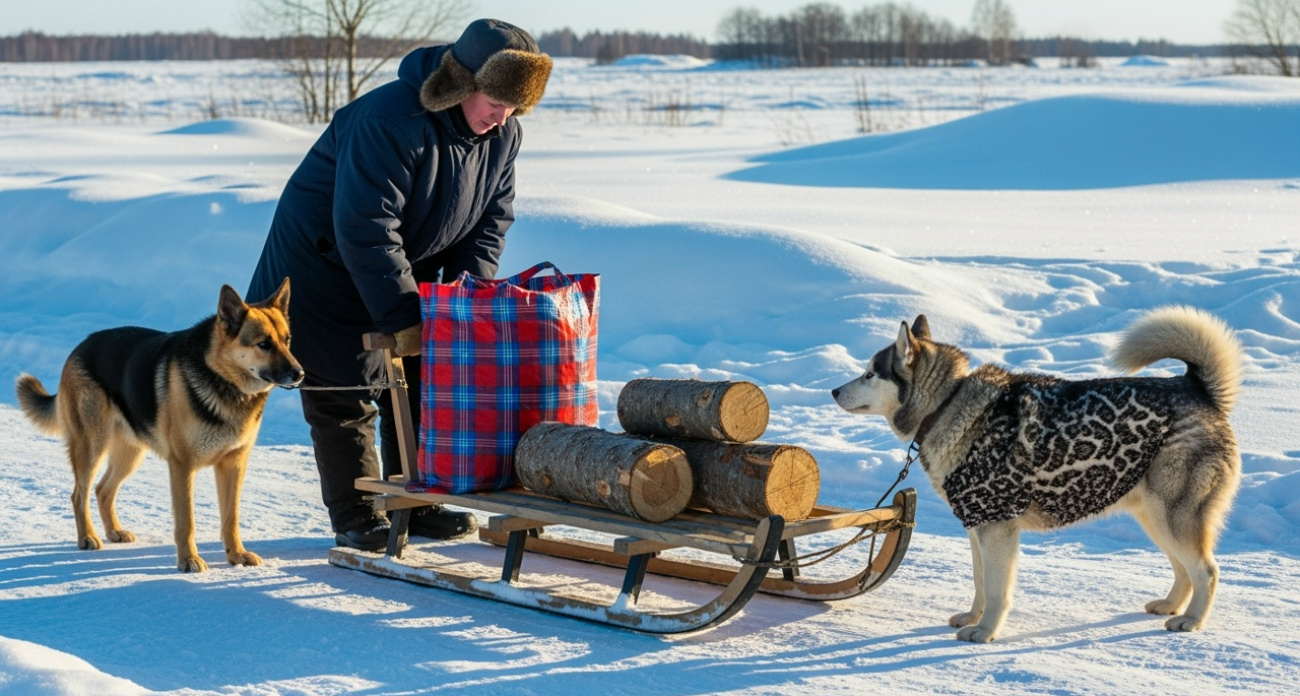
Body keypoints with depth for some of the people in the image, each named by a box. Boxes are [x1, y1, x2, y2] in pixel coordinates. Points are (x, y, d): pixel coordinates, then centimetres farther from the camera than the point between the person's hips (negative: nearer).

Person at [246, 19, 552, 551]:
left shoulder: (503, 136, -8)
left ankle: (415, 504, 21)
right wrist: (402, 316, -34)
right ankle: (356, 519, 4)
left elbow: (493, 216, 3)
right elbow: (366, 228, -35)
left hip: (408, 266, 7)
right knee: (344, 394, -4)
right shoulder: (391, 120, -33)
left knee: (419, 385, 9)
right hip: (327, 263, -7)